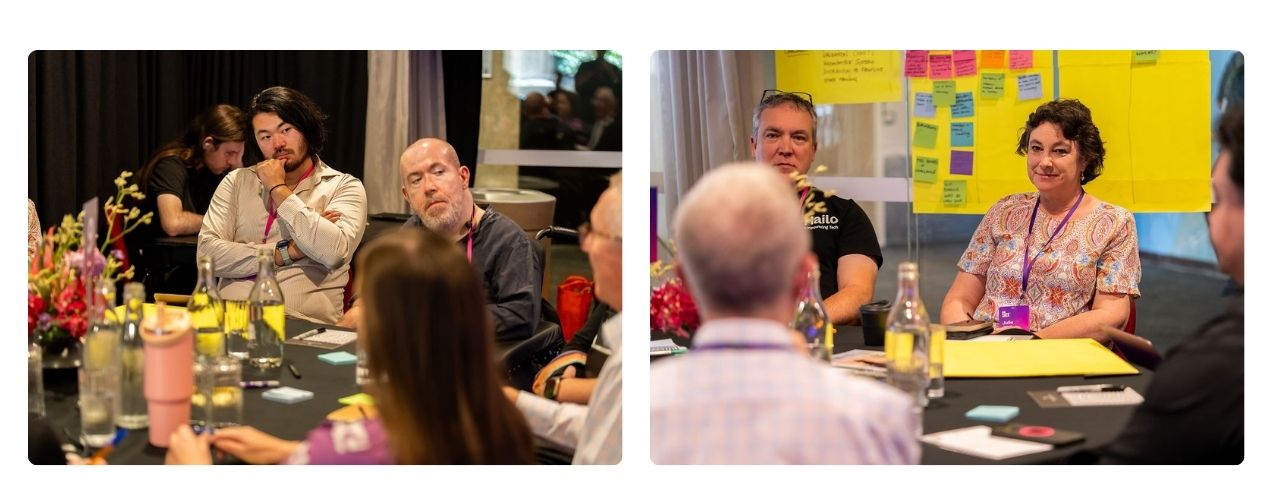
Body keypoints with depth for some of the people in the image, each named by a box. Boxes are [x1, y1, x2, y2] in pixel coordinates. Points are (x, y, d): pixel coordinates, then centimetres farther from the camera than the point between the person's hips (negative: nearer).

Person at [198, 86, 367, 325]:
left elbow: (333, 253, -11)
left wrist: (278, 189, -1)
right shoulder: (237, 182, 18)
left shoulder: (344, 187, 8)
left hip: (303, 322, -2)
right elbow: (207, 252, 4)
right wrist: (286, 252, -5)